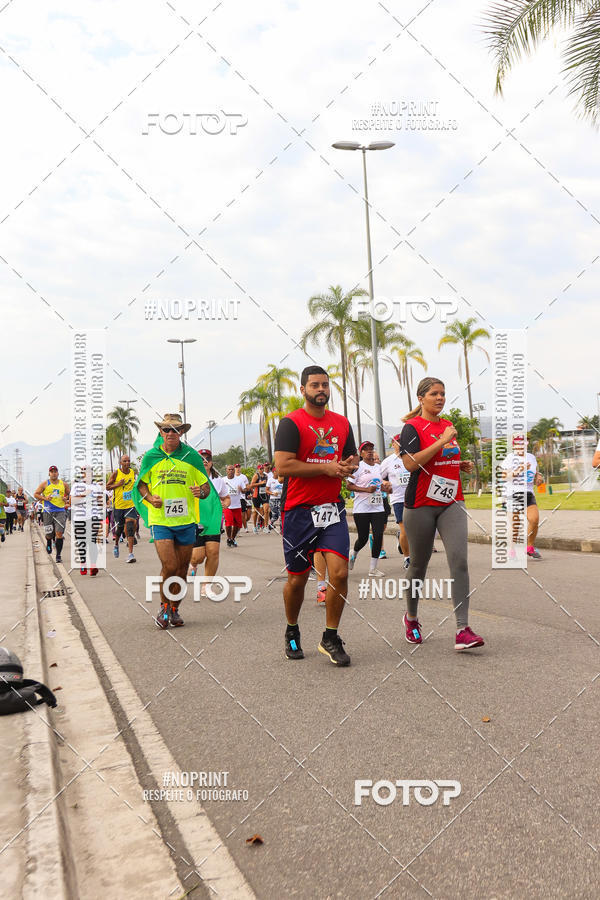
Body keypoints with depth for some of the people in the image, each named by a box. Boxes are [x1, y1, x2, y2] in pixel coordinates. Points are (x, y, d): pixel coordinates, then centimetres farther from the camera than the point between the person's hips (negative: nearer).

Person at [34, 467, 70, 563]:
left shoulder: (63, 484, 9)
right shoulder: (44, 484, 4)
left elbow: (69, 494, 21)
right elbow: (36, 494, 6)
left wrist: (66, 499, 0)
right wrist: (44, 498, -10)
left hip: (60, 511, 0)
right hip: (48, 511, 0)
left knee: (59, 533, -12)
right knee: (49, 533, 7)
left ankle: (58, 555, -6)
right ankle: (49, 544, 44)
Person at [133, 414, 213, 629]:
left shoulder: (192, 457, 3)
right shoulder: (150, 457, 3)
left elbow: (206, 485, 9)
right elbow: (141, 483, 15)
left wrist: (201, 492, -14)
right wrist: (149, 498, -5)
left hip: (186, 520, 2)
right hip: (160, 520, -1)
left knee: (182, 569, 8)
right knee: (169, 566, -12)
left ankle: (174, 609, 26)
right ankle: (164, 607, 12)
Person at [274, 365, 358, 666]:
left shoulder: (341, 423, 12)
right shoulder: (291, 423, -6)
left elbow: (352, 459, 23)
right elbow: (283, 466, -17)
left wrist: (348, 466, -2)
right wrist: (327, 467, -15)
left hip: (333, 508, 4)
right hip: (299, 511, -4)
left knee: (339, 572, -9)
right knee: (297, 578, 7)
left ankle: (330, 638, 6)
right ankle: (292, 633, 31)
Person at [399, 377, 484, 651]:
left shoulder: (449, 425, 15)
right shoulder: (412, 427, -6)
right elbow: (411, 463, -21)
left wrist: (463, 465, 8)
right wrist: (442, 441, -20)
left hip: (451, 502, 5)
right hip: (421, 504, -4)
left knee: (459, 560, -12)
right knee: (419, 563, 8)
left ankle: (462, 629, -15)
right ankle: (411, 617, 32)